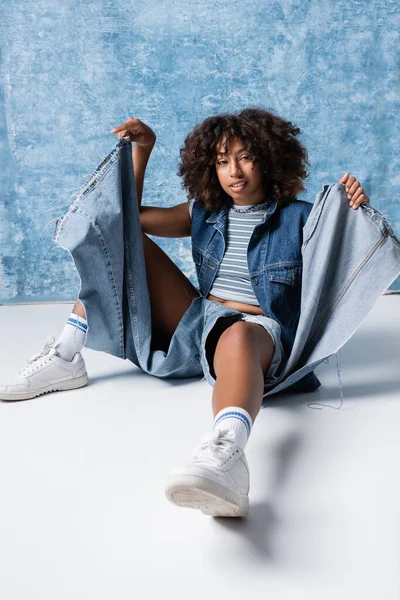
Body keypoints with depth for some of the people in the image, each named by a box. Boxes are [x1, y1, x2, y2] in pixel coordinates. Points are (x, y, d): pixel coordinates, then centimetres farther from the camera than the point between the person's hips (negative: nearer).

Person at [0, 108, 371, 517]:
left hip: (260, 331, -5)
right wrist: (142, 150, 14)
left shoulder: (300, 218, 5)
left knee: (238, 336, -44)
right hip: (194, 321, 6)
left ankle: (225, 451, -76)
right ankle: (65, 359, -7)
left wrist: (354, 213, -18)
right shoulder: (204, 212, 16)